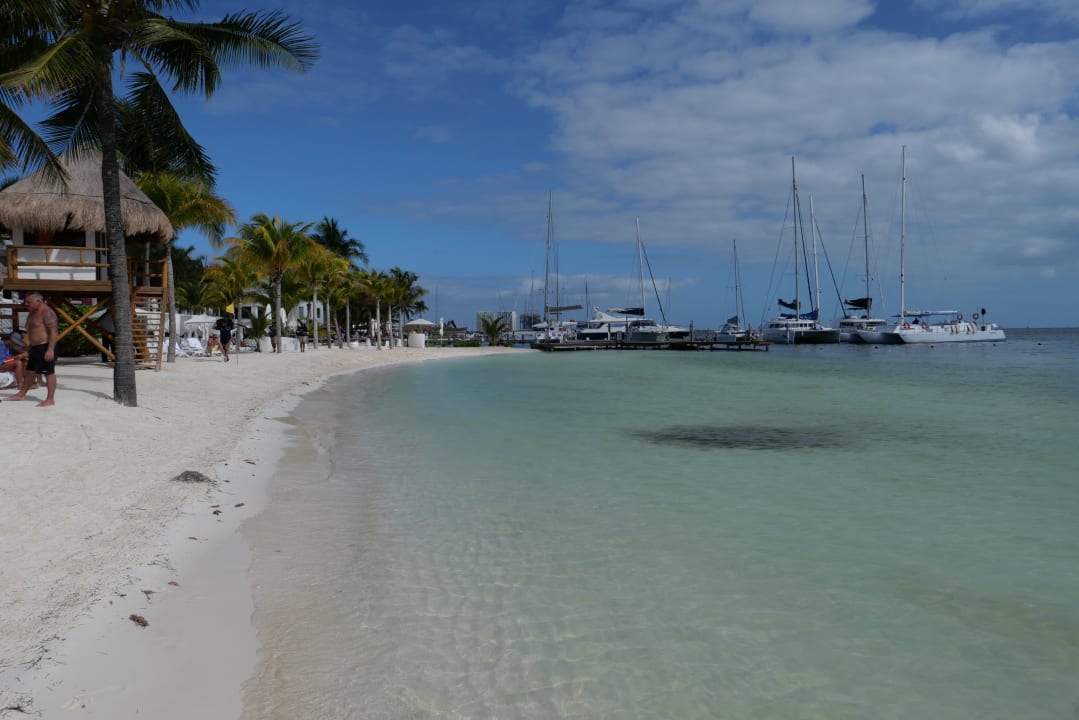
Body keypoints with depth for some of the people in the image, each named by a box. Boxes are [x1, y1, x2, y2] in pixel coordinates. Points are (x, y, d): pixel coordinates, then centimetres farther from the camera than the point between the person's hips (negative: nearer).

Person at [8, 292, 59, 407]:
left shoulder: (47, 313, -17)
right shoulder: (33, 312, 15)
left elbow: (53, 332, -23)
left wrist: (50, 349, -27)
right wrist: (29, 347, 25)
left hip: (46, 347, -11)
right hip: (35, 347, 11)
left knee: (49, 372, -6)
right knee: (29, 371, 19)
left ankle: (50, 399, -3)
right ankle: (21, 394, 31)